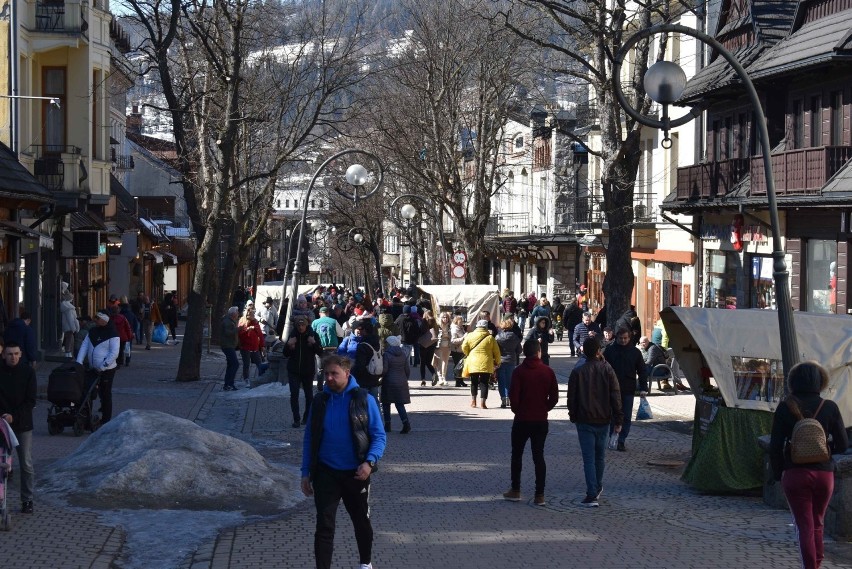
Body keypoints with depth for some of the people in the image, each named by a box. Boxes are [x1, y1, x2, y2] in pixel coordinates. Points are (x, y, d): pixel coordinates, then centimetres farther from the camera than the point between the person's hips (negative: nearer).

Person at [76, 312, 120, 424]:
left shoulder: (112, 334, -12)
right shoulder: (92, 332, 8)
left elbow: (114, 354, -17)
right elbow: (84, 347, 5)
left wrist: (103, 366, -21)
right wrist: (79, 363, -7)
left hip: (107, 370, -6)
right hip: (93, 369, 6)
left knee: (105, 395, 4)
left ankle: (106, 420, 14)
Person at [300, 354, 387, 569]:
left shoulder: (364, 399, -9)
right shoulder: (319, 401, -2)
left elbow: (379, 436, -8)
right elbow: (309, 439, 4)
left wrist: (370, 462, -23)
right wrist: (305, 472, 0)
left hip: (355, 473, 0)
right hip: (326, 473, 1)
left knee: (361, 521, 18)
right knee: (324, 526, -5)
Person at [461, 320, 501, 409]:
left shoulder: (470, 336, 1)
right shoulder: (490, 338, -2)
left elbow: (464, 347, 0)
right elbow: (496, 351, 1)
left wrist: (468, 355, 19)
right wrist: (497, 362, 15)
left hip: (473, 363, 2)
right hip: (486, 364, -1)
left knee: (474, 382, 16)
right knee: (484, 383, 2)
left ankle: (473, 400, 17)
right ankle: (483, 403, -4)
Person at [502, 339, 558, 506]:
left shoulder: (519, 371, -10)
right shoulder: (548, 372, -3)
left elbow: (513, 396, -13)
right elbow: (554, 397, -2)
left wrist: (517, 410, 6)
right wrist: (544, 409, 12)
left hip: (522, 420, -2)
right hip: (541, 420, 2)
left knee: (517, 454, 13)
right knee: (539, 456, 6)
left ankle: (515, 490, 16)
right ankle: (539, 495, 3)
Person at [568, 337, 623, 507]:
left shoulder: (577, 372, -5)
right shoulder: (607, 370, -3)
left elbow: (571, 398, -1)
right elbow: (616, 396, -4)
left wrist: (573, 416, 14)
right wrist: (618, 420, 0)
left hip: (584, 421, -2)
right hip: (603, 420, 2)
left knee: (588, 458, -4)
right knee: (599, 456, 19)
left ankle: (592, 495, -13)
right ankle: (597, 488, 34)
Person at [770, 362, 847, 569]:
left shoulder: (785, 408, -5)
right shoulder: (829, 407, -4)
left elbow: (775, 446, -5)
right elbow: (842, 444, -1)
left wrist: (778, 474, 7)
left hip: (795, 474, -1)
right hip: (824, 473, 1)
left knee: (804, 525, 4)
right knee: (817, 523, 20)